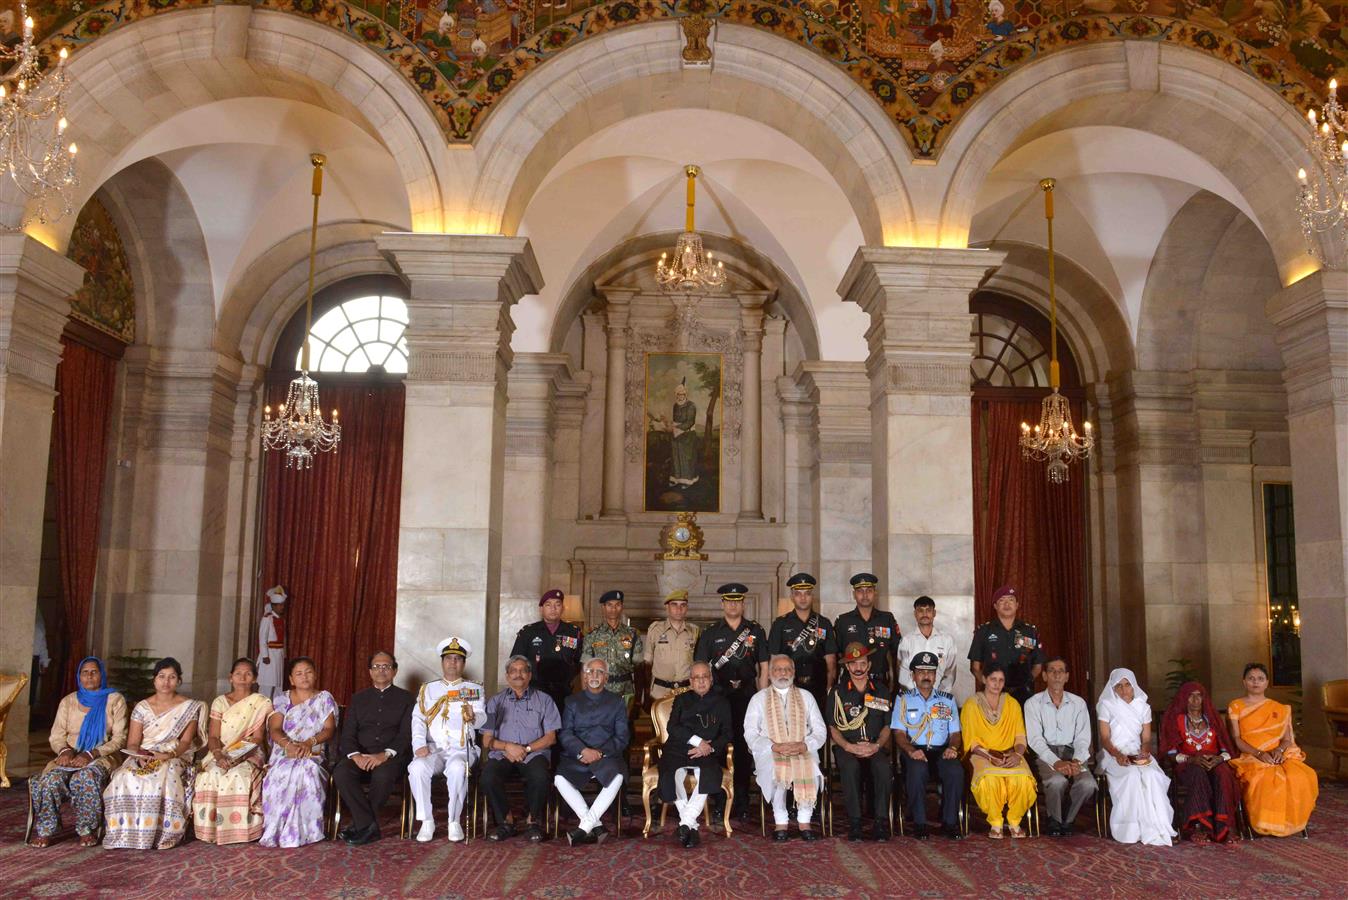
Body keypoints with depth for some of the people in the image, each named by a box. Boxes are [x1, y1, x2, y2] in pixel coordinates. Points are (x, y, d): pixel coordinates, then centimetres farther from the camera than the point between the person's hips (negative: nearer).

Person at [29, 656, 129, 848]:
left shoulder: (115, 700, 5)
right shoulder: (68, 702, 15)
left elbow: (120, 738, -2)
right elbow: (56, 736, 11)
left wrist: (91, 754, -16)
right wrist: (65, 750, -14)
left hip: (101, 758, -3)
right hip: (70, 757, 3)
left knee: (86, 777, -37)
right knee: (51, 779, -31)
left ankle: (87, 830, -22)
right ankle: (46, 830, -18)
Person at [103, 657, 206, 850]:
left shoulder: (189, 707, 5)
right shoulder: (142, 707, 10)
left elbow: (186, 741, -4)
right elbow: (132, 743, 3)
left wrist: (169, 755, -24)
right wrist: (139, 755, -20)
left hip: (176, 758, -2)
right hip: (142, 758, 3)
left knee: (165, 777, -37)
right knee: (125, 778, -31)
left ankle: (160, 834, -28)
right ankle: (127, 833, -22)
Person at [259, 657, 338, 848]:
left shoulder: (325, 698, 12)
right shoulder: (282, 700, 15)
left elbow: (330, 729, 1)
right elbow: (275, 729, 1)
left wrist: (309, 743, -18)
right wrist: (289, 744, -20)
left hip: (314, 754, -1)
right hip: (284, 753, 1)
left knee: (308, 771, -34)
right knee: (278, 774, -32)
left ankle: (303, 831, -25)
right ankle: (276, 830, -22)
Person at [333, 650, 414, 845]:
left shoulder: (405, 698, 12)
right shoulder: (358, 698, 20)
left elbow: (406, 734, 0)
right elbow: (347, 734, 10)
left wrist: (385, 755, -18)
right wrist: (356, 755, -13)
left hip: (391, 756, -3)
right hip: (360, 755, 3)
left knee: (383, 775, -36)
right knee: (341, 773, -30)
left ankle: (359, 825, -16)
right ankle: (368, 826, -23)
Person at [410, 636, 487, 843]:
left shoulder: (474, 690, 12)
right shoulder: (428, 689, 18)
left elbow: (482, 718, -3)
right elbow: (418, 719, 7)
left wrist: (473, 717, -29)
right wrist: (419, 745, -12)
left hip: (462, 750, -2)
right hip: (433, 749, 2)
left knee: (457, 769, -35)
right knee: (417, 768, -30)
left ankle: (454, 821, -20)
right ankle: (427, 821, -17)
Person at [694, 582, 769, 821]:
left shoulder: (755, 631, 9)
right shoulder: (710, 634, 8)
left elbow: (763, 667, 10)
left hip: (747, 696, 0)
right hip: (718, 696, 0)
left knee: (744, 749, 2)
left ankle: (741, 803, 10)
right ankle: (718, 803, 5)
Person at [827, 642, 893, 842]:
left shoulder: (881, 692, 15)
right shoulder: (837, 693, 9)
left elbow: (887, 726, 13)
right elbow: (833, 728, 5)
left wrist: (876, 745, -7)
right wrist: (849, 746, -13)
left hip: (875, 747, 1)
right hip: (847, 747, -1)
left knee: (883, 767, -33)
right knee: (850, 766, -35)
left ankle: (881, 821, -25)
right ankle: (854, 822, -27)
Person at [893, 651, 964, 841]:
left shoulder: (948, 699, 21)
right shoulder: (904, 699, 14)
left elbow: (955, 733, 16)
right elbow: (899, 733, 4)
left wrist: (953, 748, -8)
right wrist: (911, 750, -17)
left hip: (941, 751, 2)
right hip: (915, 750, -2)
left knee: (955, 770, -32)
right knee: (917, 769, -37)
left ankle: (950, 821, -15)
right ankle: (919, 822, -21)